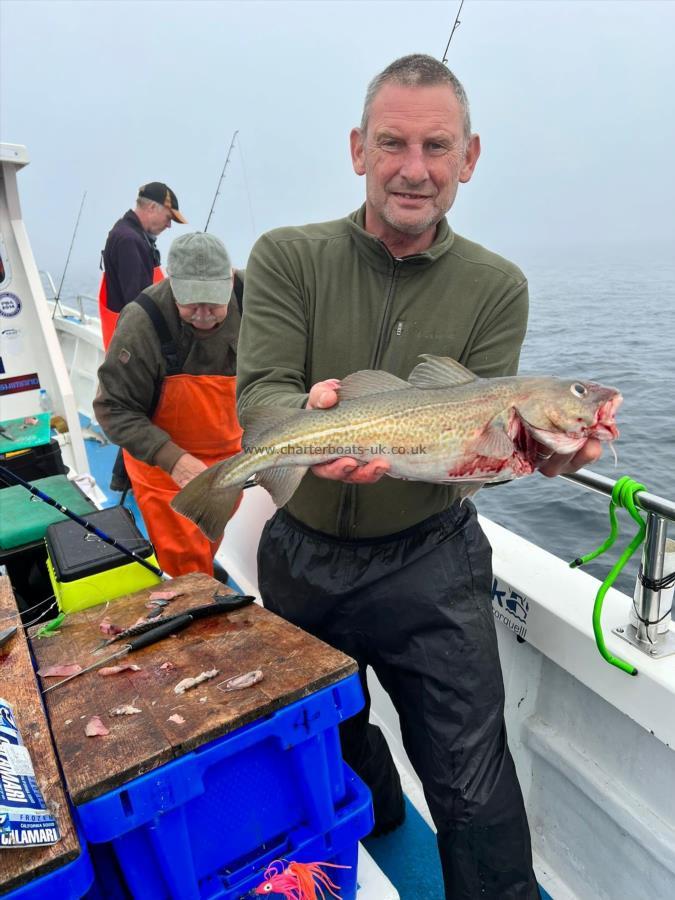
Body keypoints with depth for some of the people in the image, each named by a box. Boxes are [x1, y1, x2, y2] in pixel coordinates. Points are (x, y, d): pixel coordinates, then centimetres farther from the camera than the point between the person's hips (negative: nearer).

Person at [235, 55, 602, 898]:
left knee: (471, 783, 7)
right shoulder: (288, 257, -6)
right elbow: (258, 392, -16)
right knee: (326, 751, 26)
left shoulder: (495, 287, -5)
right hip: (299, 555, 3)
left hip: (428, 563, -1)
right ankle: (375, 820, 60)